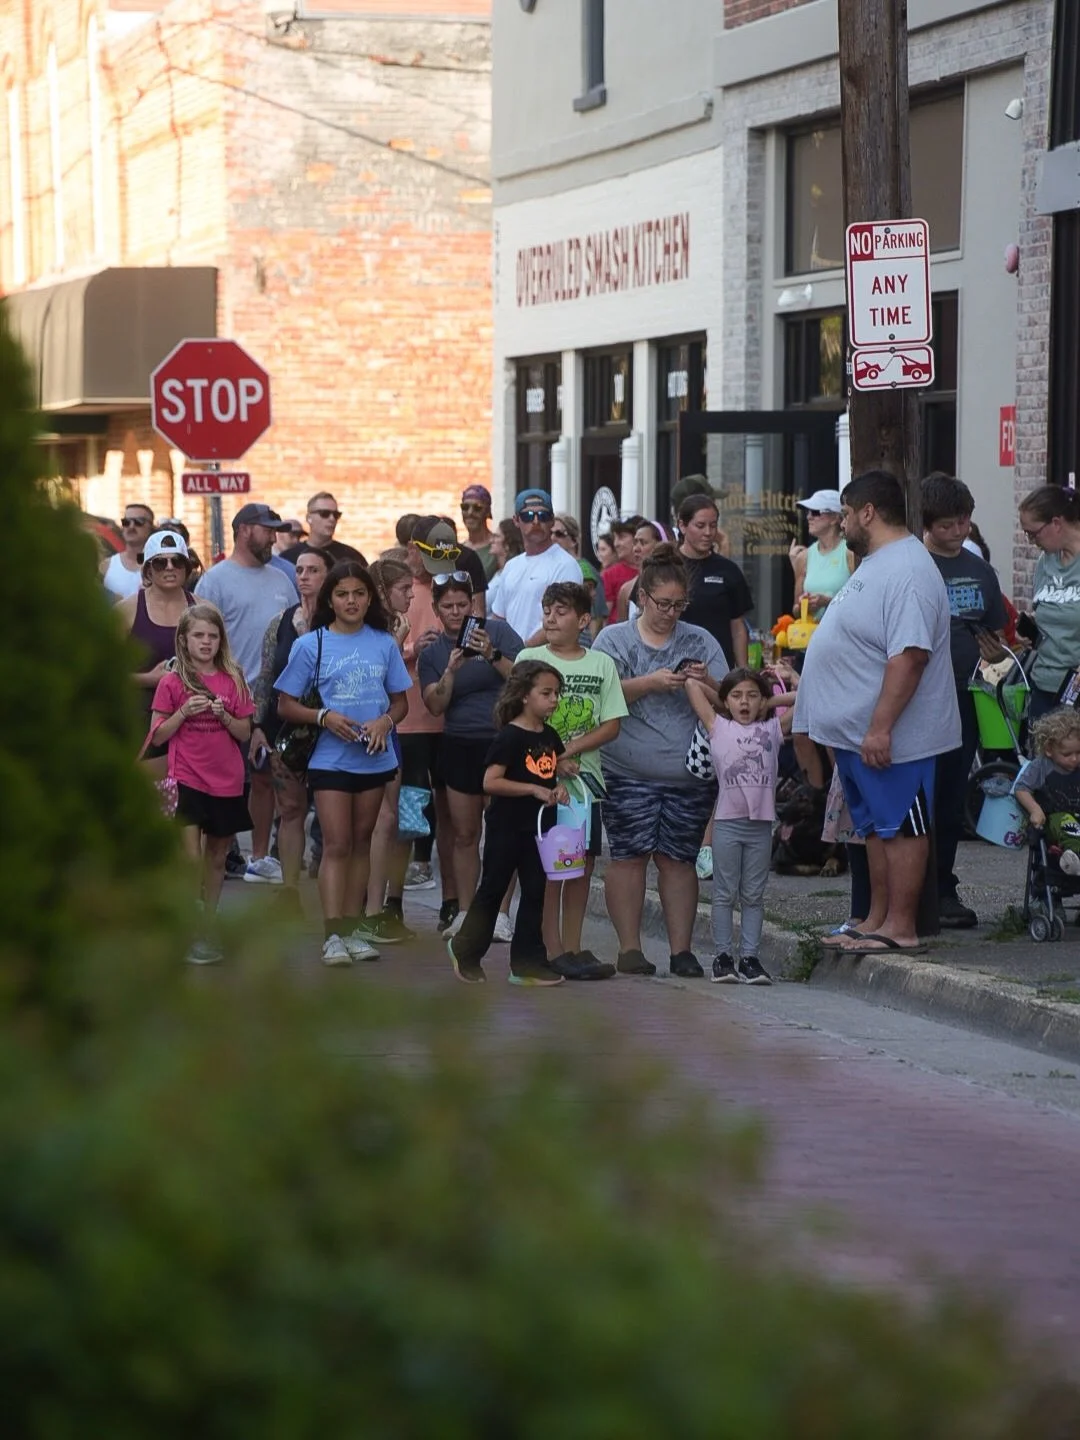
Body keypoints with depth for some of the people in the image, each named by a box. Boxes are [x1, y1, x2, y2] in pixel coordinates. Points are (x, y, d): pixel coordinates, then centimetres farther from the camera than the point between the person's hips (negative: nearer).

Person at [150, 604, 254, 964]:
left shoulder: (233, 680, 6)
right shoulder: (173, 682, -2)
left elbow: (244, 732, 8)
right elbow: (158, 735, -1)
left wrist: (225, 715, -11)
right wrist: (184, 712, -16)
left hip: (227, 782, 4)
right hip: (187, 781, -4)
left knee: (217, 857, 11)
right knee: (191, 859, -12)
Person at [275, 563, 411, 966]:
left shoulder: (383, 643, 5)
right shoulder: (311, 644, -2)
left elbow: (400, 701, 11)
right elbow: (286, 705, 0)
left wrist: (386, 721, -10)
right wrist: (323, 716, -17)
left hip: (375, 758, 3)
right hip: (330, 759, -3)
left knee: (361, 842, 9)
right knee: (336, 844, -7)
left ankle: (352, 930, 15)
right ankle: (332, 935, -10)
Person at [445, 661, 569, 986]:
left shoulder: (550, 737, 8)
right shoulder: (509, 737, -15)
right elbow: (490, 782, -21)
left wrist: (560, 788, 2)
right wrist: (535, 789, -23)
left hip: (540, 828, 7)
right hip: (507, 827, -7)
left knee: (534, 893, 7)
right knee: (492, 889, 5)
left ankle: (527, 962, 12)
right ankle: (465, 949, 22)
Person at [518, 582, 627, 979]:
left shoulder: (602, 665, 6)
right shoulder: (530, 659, 1)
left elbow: (611, 726, 1)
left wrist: (568, 750, -12)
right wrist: (554, 761, -15)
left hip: (585, 777, 3)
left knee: (583, 863, 5)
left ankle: (572, 947, 12)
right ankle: (553, 951, 0)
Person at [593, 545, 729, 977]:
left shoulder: (701, 642, 13)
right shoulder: (613, 640, 7)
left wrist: (707, 684, -11)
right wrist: (649, 684, -18)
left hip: (690, 774, 2)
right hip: (629, 774, -2)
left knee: (678, 859, 2)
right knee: (629, 856, -3)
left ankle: (681, 949, 6)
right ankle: (629, 947, 4)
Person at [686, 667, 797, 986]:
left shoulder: (773, 729, 12)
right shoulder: (718, 727, 8)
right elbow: (692, 684, 7)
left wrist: (773, 697, 14)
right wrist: (722, 703, 16)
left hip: (761, 824, 2)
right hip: (728, 822, -1)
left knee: (753, 896, 6)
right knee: (725, 893, 2)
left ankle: (750, 957, 7)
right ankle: (723, 955, 6)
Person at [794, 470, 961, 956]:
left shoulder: (907, 572, -20)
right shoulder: (876, 564, 16)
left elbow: (909, 655, -27)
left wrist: (880, 728, -29)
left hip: (888, 738, -11)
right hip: (856, 733, 11)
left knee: (899, 827, -4)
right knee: (876, 827, 15)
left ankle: (900, 928, 0)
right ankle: (877, 920, 22)